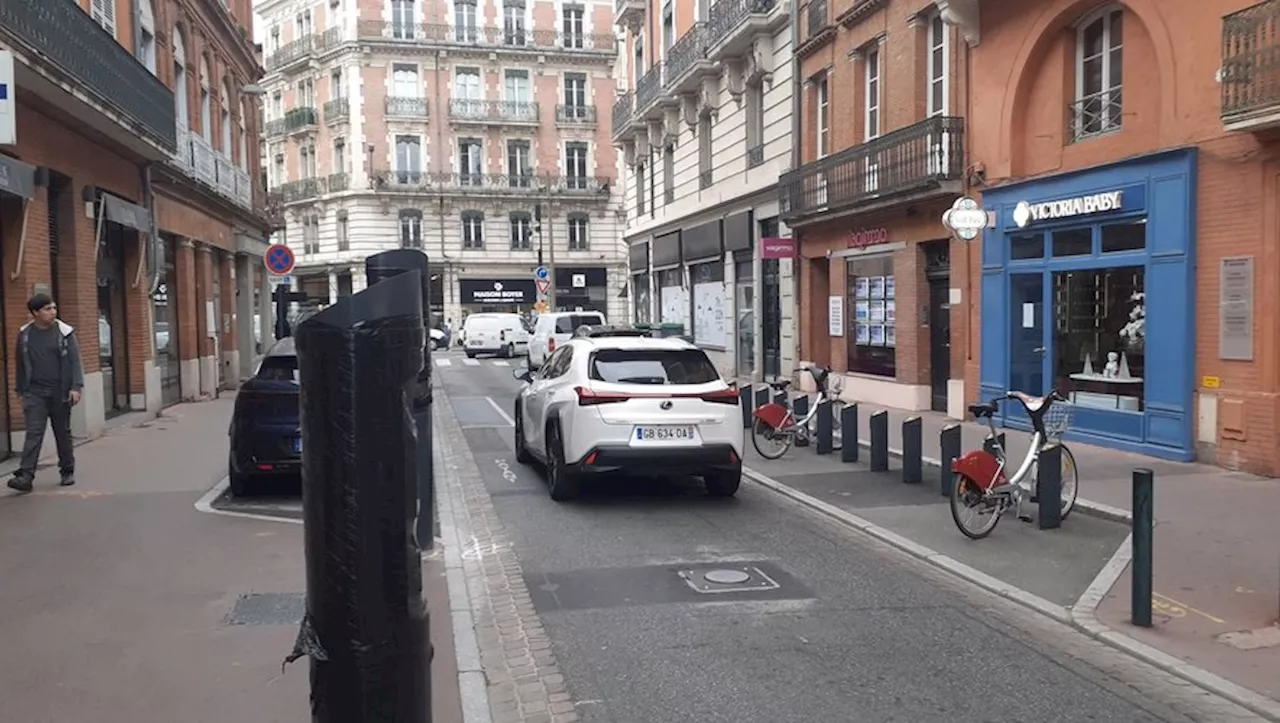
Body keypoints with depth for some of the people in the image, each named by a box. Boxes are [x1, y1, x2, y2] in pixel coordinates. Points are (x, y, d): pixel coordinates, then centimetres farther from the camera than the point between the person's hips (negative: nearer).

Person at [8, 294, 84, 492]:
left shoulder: (65, 332, -2)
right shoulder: (24, 334, 4)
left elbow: (75, 361, -6)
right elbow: (21, 364, 12)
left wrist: (76, 387, -16)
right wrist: (21, 390, 14)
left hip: (60, 392, 0)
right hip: (35, 392, 1)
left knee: (63, 433, 9)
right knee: (34, 433, -9)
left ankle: (67, 471, 21)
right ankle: (26, 475, -13)